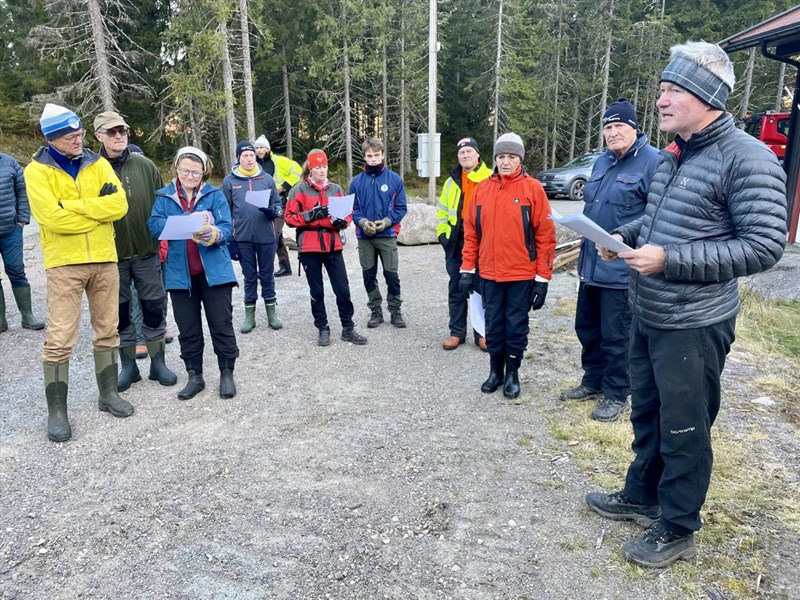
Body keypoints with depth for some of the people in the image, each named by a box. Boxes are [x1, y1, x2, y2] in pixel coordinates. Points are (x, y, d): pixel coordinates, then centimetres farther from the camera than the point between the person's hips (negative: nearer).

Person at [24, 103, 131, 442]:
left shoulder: (98, 164, 7)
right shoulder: (37, 170, -4)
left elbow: (119, 205, -7)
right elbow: (52, 217, -17)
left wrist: (74, 206, -14)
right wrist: (98, 208, -9)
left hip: (104, 259, 4)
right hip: (64, 263, -3)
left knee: (107, 331, 12)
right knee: (60, 339, -3)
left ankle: (108, 394, 25)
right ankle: (57, 410, 8)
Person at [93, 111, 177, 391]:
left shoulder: (144, 165, 2)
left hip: (146, 252, 1)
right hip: (111, 255, -1)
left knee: (153, 308, 7)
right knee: (120, 311, 10)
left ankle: (158, 363, 21)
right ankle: (128, 365, 24)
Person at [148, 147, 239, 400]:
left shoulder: (215, 194, 1)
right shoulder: (164, 196, 5)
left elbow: (226, 228, -9)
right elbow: (154, 225, -10)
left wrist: (213, 234, -32)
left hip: (214, 271, -2)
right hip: (180, 273, 2)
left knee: (221, 324, 2)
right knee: (187, 329, 10)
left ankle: (227, 373, 16)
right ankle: (194, 376, 24)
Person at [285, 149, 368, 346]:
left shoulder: (335, 189, 10)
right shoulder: (299, 190, 1)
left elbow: (347, 213, 13)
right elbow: (290, 217, -4)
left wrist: (343, 221, -9)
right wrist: (311, 215, -18)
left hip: (333, 246, 2)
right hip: (309, 248, -2)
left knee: (343, 289, 1)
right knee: (316, 291, 8)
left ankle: (348, 328, 13)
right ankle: (323, 329, 20)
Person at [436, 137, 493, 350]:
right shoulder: (452, 181, 13)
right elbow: (442, 211, 17)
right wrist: (442, 233, 5)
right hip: (456, 245, 4)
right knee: (456, 290, 9)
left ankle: (482, 333, 15)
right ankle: (457, 332, 19)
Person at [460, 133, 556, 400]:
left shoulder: (532, 188, -5)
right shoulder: (482, 188, 4)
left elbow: (545, 235, -6)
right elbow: (471, 232, 8)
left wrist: (542, 277, -8)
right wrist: (467, 269, 5)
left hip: (522, 274, -3)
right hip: (490, 273, 3)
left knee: (516, 326, 8)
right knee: (493, 325, 12)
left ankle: (512, 373, 25)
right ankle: (495, 371, 28)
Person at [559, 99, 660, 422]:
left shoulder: (652, 162, -12)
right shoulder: (602, 161, 13)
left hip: (622, 269, -8)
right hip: (591, 265, 8)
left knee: (616, 335, 3)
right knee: (587, 327, 17)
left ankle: (617, 395, 21)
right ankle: (593, 381, 36)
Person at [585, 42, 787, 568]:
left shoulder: (747, 158, -16)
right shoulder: (674, 156, 10)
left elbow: (765, 245, -20)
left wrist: (669, 259, -26)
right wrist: (625, 234, 3)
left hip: (693, 326, -8)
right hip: (648, 316, 8)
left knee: (684, 430, 7)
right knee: (646, 414, 21)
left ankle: (678, 530, 26)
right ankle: (641, 496, 41)